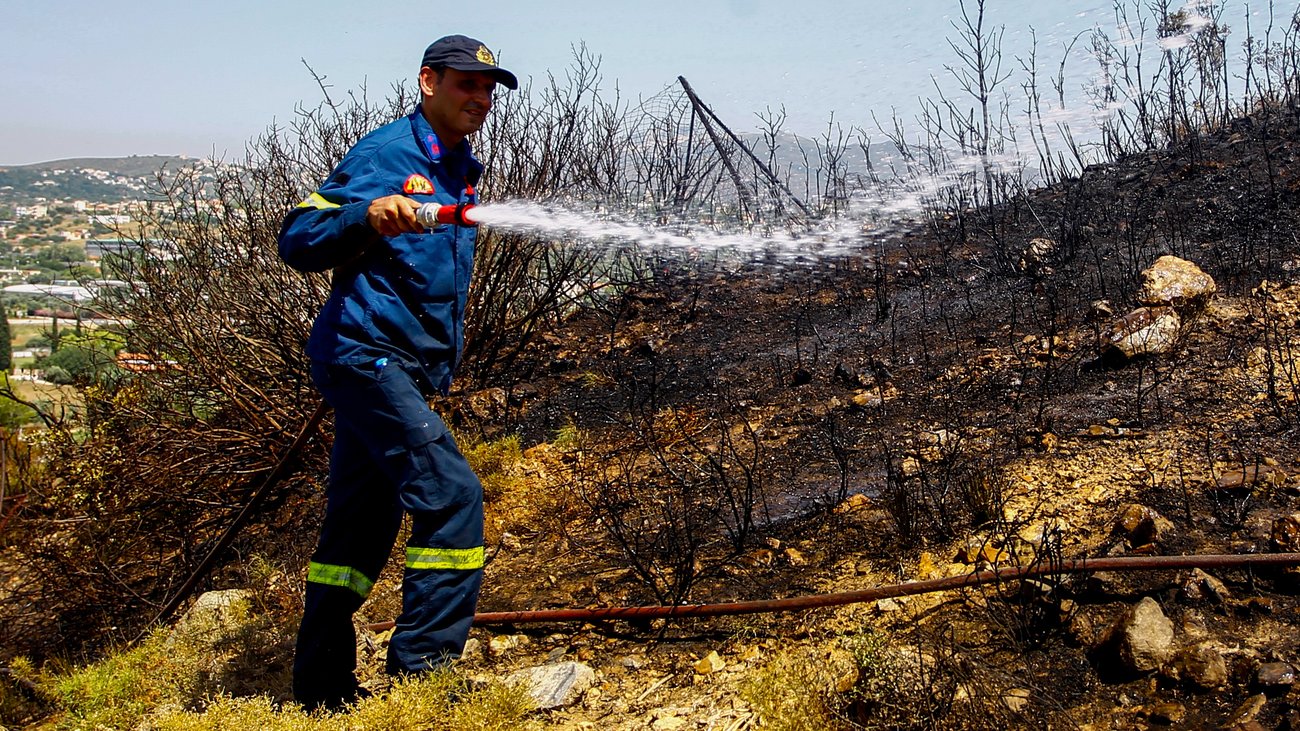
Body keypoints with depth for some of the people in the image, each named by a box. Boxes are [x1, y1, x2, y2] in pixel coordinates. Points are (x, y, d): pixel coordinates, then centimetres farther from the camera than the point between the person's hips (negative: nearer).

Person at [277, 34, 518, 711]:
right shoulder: (384, 154, -7)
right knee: (451, 492, -19)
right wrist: (367, 215, -29)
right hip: (365, 351, -9)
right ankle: (423, 668, -14)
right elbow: (296, 240, -13)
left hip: (410, 368, 9)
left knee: (363, 523, 11)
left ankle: (322, 689, 20)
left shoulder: (458, 171, 19)